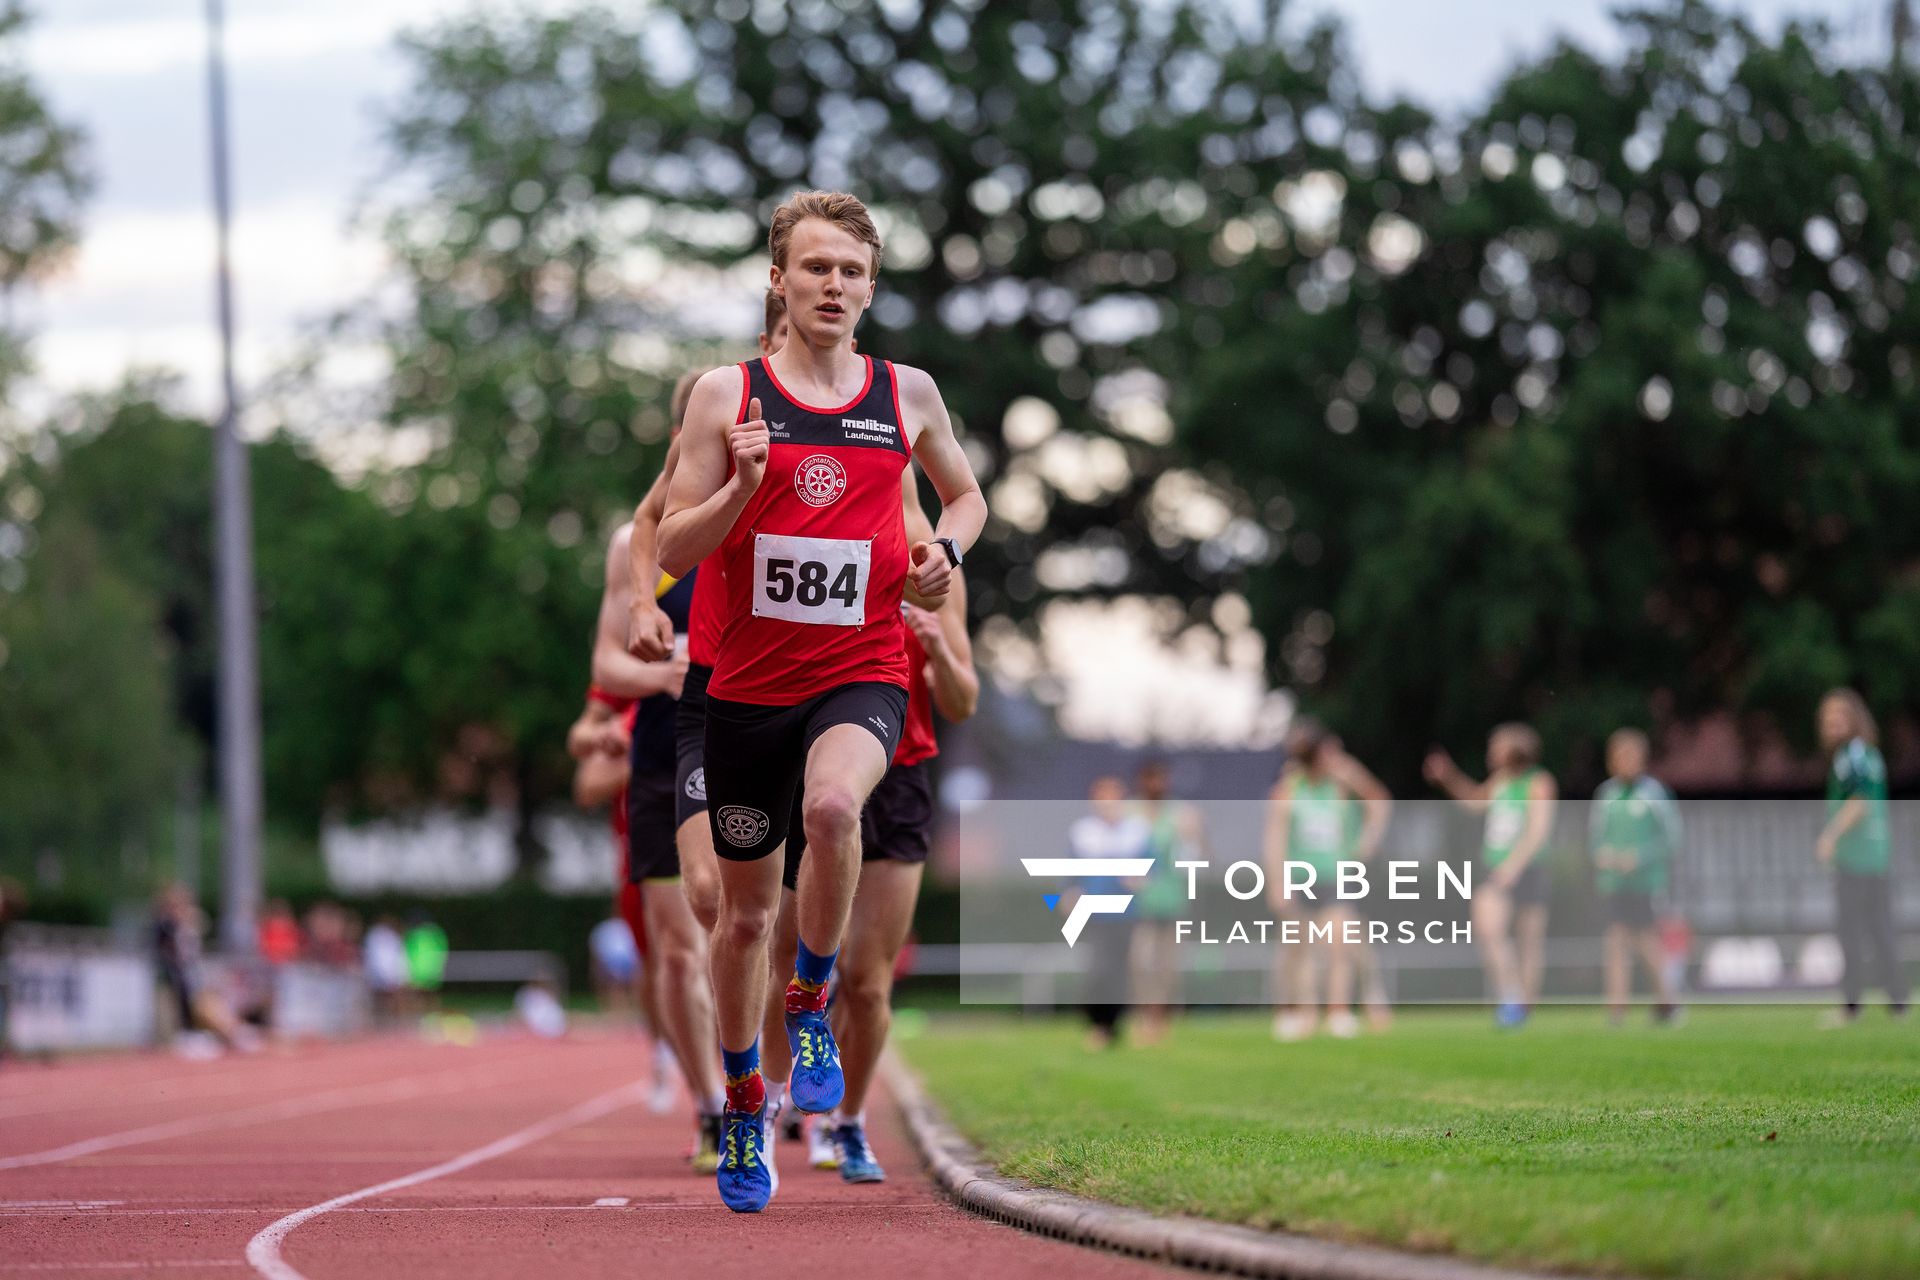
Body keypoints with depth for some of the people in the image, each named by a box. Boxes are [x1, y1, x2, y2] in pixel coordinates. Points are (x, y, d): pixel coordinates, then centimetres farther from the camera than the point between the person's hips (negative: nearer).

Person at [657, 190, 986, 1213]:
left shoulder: (907, 393, 5)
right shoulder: (726, 393, 0)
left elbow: (964, 493, 23)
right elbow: (671, 553, -2)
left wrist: (944, 551, 2)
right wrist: (742, 487, -19)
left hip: (862, 676, -1)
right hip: (750, 681, 1)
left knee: (831, 805, -34)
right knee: (746, 911, 11)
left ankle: (813, 1004, -10)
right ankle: (742, 1104, 33)